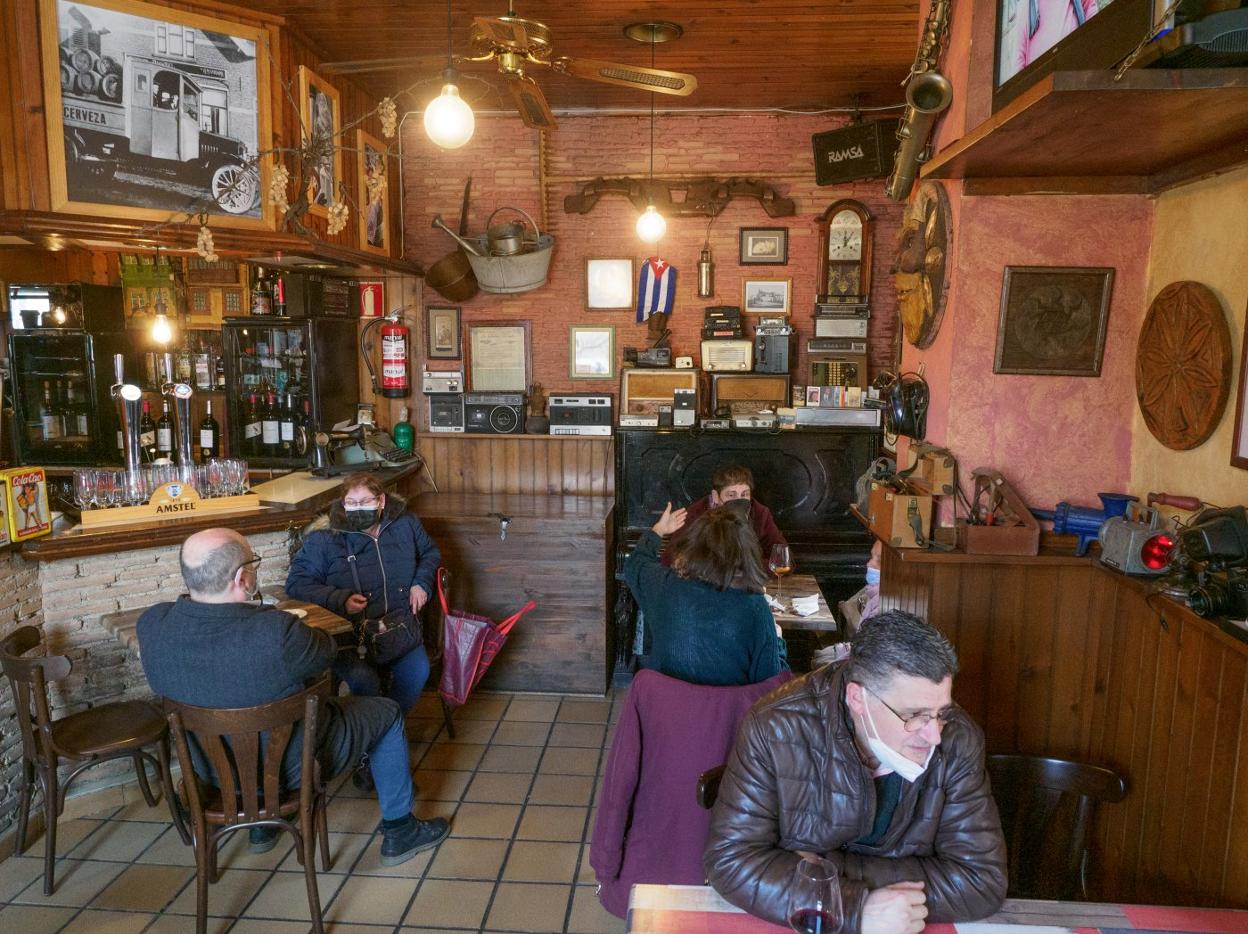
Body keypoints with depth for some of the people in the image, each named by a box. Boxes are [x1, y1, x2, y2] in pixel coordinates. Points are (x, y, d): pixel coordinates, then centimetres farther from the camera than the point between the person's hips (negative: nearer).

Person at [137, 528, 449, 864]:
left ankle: (263, 824, 44)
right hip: (289, 768, -5)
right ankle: (399, 831, 29)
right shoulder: (277, 632, -37)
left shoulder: (151, 624, -21)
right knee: (387, 712, 16)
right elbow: (324, 651, -15)